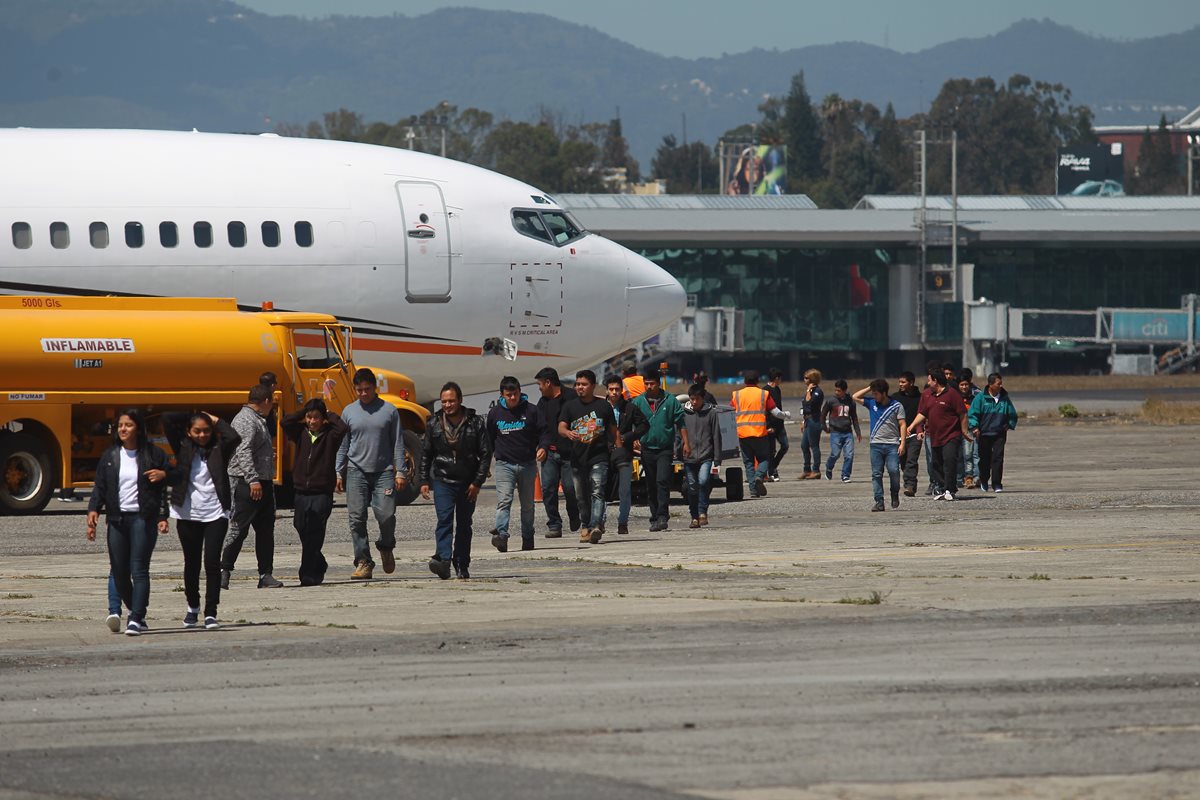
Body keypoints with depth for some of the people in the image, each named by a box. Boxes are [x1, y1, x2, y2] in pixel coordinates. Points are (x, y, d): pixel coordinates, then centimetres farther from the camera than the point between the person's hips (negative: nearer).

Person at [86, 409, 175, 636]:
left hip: (143, 519, -4)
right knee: (119, 572, 4)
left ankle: (136, 619, -13)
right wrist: (93, 510, -6)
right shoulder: (109, 456, 10)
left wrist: (163, 475, -11)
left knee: (139, 570, -11)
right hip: (117, 519, 4)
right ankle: (136, 612, 24)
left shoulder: (153, 454, 3)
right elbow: (100, 487, 8)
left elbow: (175, 475, 11)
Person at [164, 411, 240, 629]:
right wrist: (192, 416, 5)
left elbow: (234, 438, -19)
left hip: (215, 514, -2)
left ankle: (211, 613, -8)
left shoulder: (218, 449, 2)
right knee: (192, 563, 13)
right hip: (188, 514, 2)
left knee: (212, 562, -9)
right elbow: (168, 420, -4)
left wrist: (216, 421, -5)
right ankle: (192, 607, 31)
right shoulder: (184, 448, 4)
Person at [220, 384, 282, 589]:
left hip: (262, 483, 10)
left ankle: (266, 574, 9)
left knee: (265, 530, 7)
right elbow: (243, 452, -22)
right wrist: (253, 480, -28)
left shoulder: (257, 420, 20)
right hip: (245, 482, -10)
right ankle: (224, 570, 0)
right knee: (238, 528, -6)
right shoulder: (245, 420, -12)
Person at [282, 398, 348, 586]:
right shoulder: (301, 433, 7)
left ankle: (309, 575, -9)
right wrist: (304, 412, 0)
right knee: (302, 531, 11)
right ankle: (319, 565, 32)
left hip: (322, 493, -4)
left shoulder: (329, 435, -1)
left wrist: (330, 415, -4)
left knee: (314, 535, -10)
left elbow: (343, 428, -20)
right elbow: (285, 423, -6)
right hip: (300, 491, 4)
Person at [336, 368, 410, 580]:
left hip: (383, 471, -1)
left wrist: (400, 472, -1)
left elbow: (398, 444, 6)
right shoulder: (349, 412, 10)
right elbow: (342, 445, 13)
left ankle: (386, 547, 21)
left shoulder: (389, 411, 5)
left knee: (386, 515, -10)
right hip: (356, 472, 1)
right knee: (357, 519, -5)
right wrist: (338, 473, 7)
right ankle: (363, 563, -1)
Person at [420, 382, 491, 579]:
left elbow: (486, 454, -1)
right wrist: (424, 481, 5)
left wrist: (477, 482, -6)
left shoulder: (475, 423, -2)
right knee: (444, 519, -17)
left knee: (464, 525, 9)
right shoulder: (434, 424, 3)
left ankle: (462, 566, 17)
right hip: (442, 480, 0)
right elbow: (425, 454, 11)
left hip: (467, 483, 0)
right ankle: (444, 560, -28)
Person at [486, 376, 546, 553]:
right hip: (504, 464, -1)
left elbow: (544, 432, 2)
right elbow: (489, 439, 15)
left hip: (527, 464, 1)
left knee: (527, 504, 11)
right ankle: (501, 535, -32)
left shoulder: (531, 411, 0)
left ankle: (527, 538, 23)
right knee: (504, 500, -18)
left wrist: (542, 447, -19)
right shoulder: (495, 413, 4)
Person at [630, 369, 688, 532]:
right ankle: (655, 517, 15)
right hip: (647, 449, 3)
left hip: (665, 449, -3)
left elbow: (680, 423, 6)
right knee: (651, 486, 7)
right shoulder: (638, 402, 5)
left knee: (662, 481, -16)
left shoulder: (670, 401, 1)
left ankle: (662, 516, -19)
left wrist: (686, 443, 3)